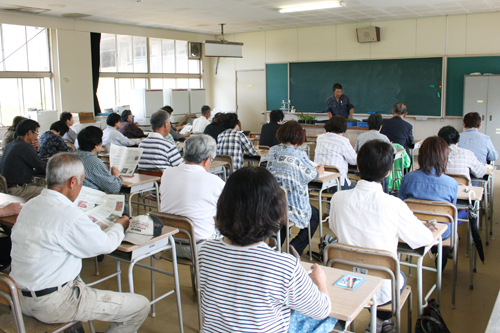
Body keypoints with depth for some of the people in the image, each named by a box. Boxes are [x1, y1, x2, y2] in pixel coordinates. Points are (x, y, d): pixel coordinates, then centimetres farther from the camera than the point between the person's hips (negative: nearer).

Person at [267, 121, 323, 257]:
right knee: (315, 215, 22)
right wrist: (319, 171, 25)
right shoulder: (300, 155, -13)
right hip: (294, 206, -5)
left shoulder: (273, 151, 2)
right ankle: (296, 246, 6)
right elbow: (312, 174, 1)